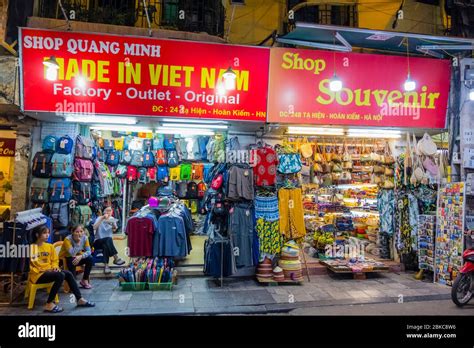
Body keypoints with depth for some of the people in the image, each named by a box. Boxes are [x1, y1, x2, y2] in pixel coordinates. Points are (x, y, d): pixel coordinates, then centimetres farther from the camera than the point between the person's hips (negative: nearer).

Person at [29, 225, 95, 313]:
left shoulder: (50, 246, 10)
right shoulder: (31, 247, -9)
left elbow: (55, 260, 17)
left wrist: (55, 267, -3)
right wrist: (40, 270, -16)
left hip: (49, 271, 6)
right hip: (37, 275, -6)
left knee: (68, 274, -13)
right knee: (60, 275, -29)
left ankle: (79, 299, -7)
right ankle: (49, 304, -23)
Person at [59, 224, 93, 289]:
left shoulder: (85, 238, -12)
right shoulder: (68, 239, -26)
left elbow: (89, 251, -16)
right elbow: (72, 254, -34)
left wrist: (81, 256, -33)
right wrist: (78, 242, -38)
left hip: (77, 258, 5)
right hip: (64, 259, -4)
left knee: (89, 258, -19)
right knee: (72, 261, -35)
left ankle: (85, 280, -5)